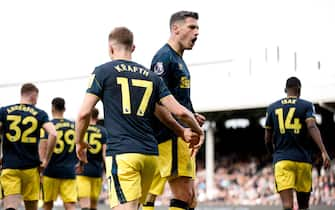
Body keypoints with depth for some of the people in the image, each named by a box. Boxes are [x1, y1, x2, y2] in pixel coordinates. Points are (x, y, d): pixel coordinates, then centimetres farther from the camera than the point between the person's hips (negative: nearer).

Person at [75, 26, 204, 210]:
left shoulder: (103, 71, 3)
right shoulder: (151, 76, 14)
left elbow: (84, 113, -2)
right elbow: (180, 111, 7)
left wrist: (79, 143, 15)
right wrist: (197, 131, 26)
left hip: (121, 154, -5)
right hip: (150, 153, 5)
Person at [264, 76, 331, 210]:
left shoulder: (272, 108, 12)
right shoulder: (306, 106, 4)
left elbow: (267, 139, 13)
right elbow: (312, 127, -14)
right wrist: (324, 152, -22)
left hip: (281, 160, 1)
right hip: (303, 159, -1)